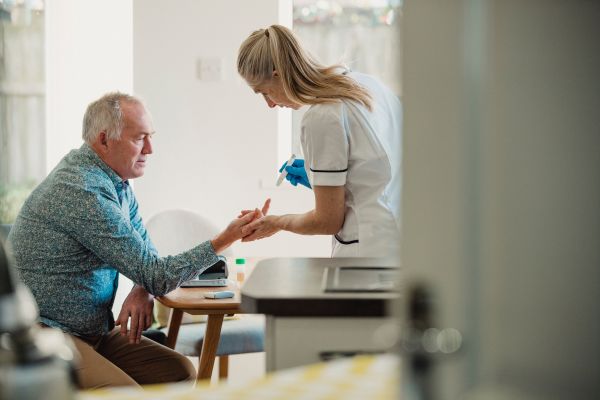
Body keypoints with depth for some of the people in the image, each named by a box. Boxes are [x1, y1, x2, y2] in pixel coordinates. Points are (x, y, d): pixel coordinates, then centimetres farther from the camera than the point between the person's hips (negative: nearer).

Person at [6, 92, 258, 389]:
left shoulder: (117, 182, 9)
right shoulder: (84, 192, -23)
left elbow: (145, 255, 14)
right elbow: (156, 276, -21)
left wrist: (142, 291, -9)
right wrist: (225, 240, -19)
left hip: (94, 330, 10)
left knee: (180, 372, -5)